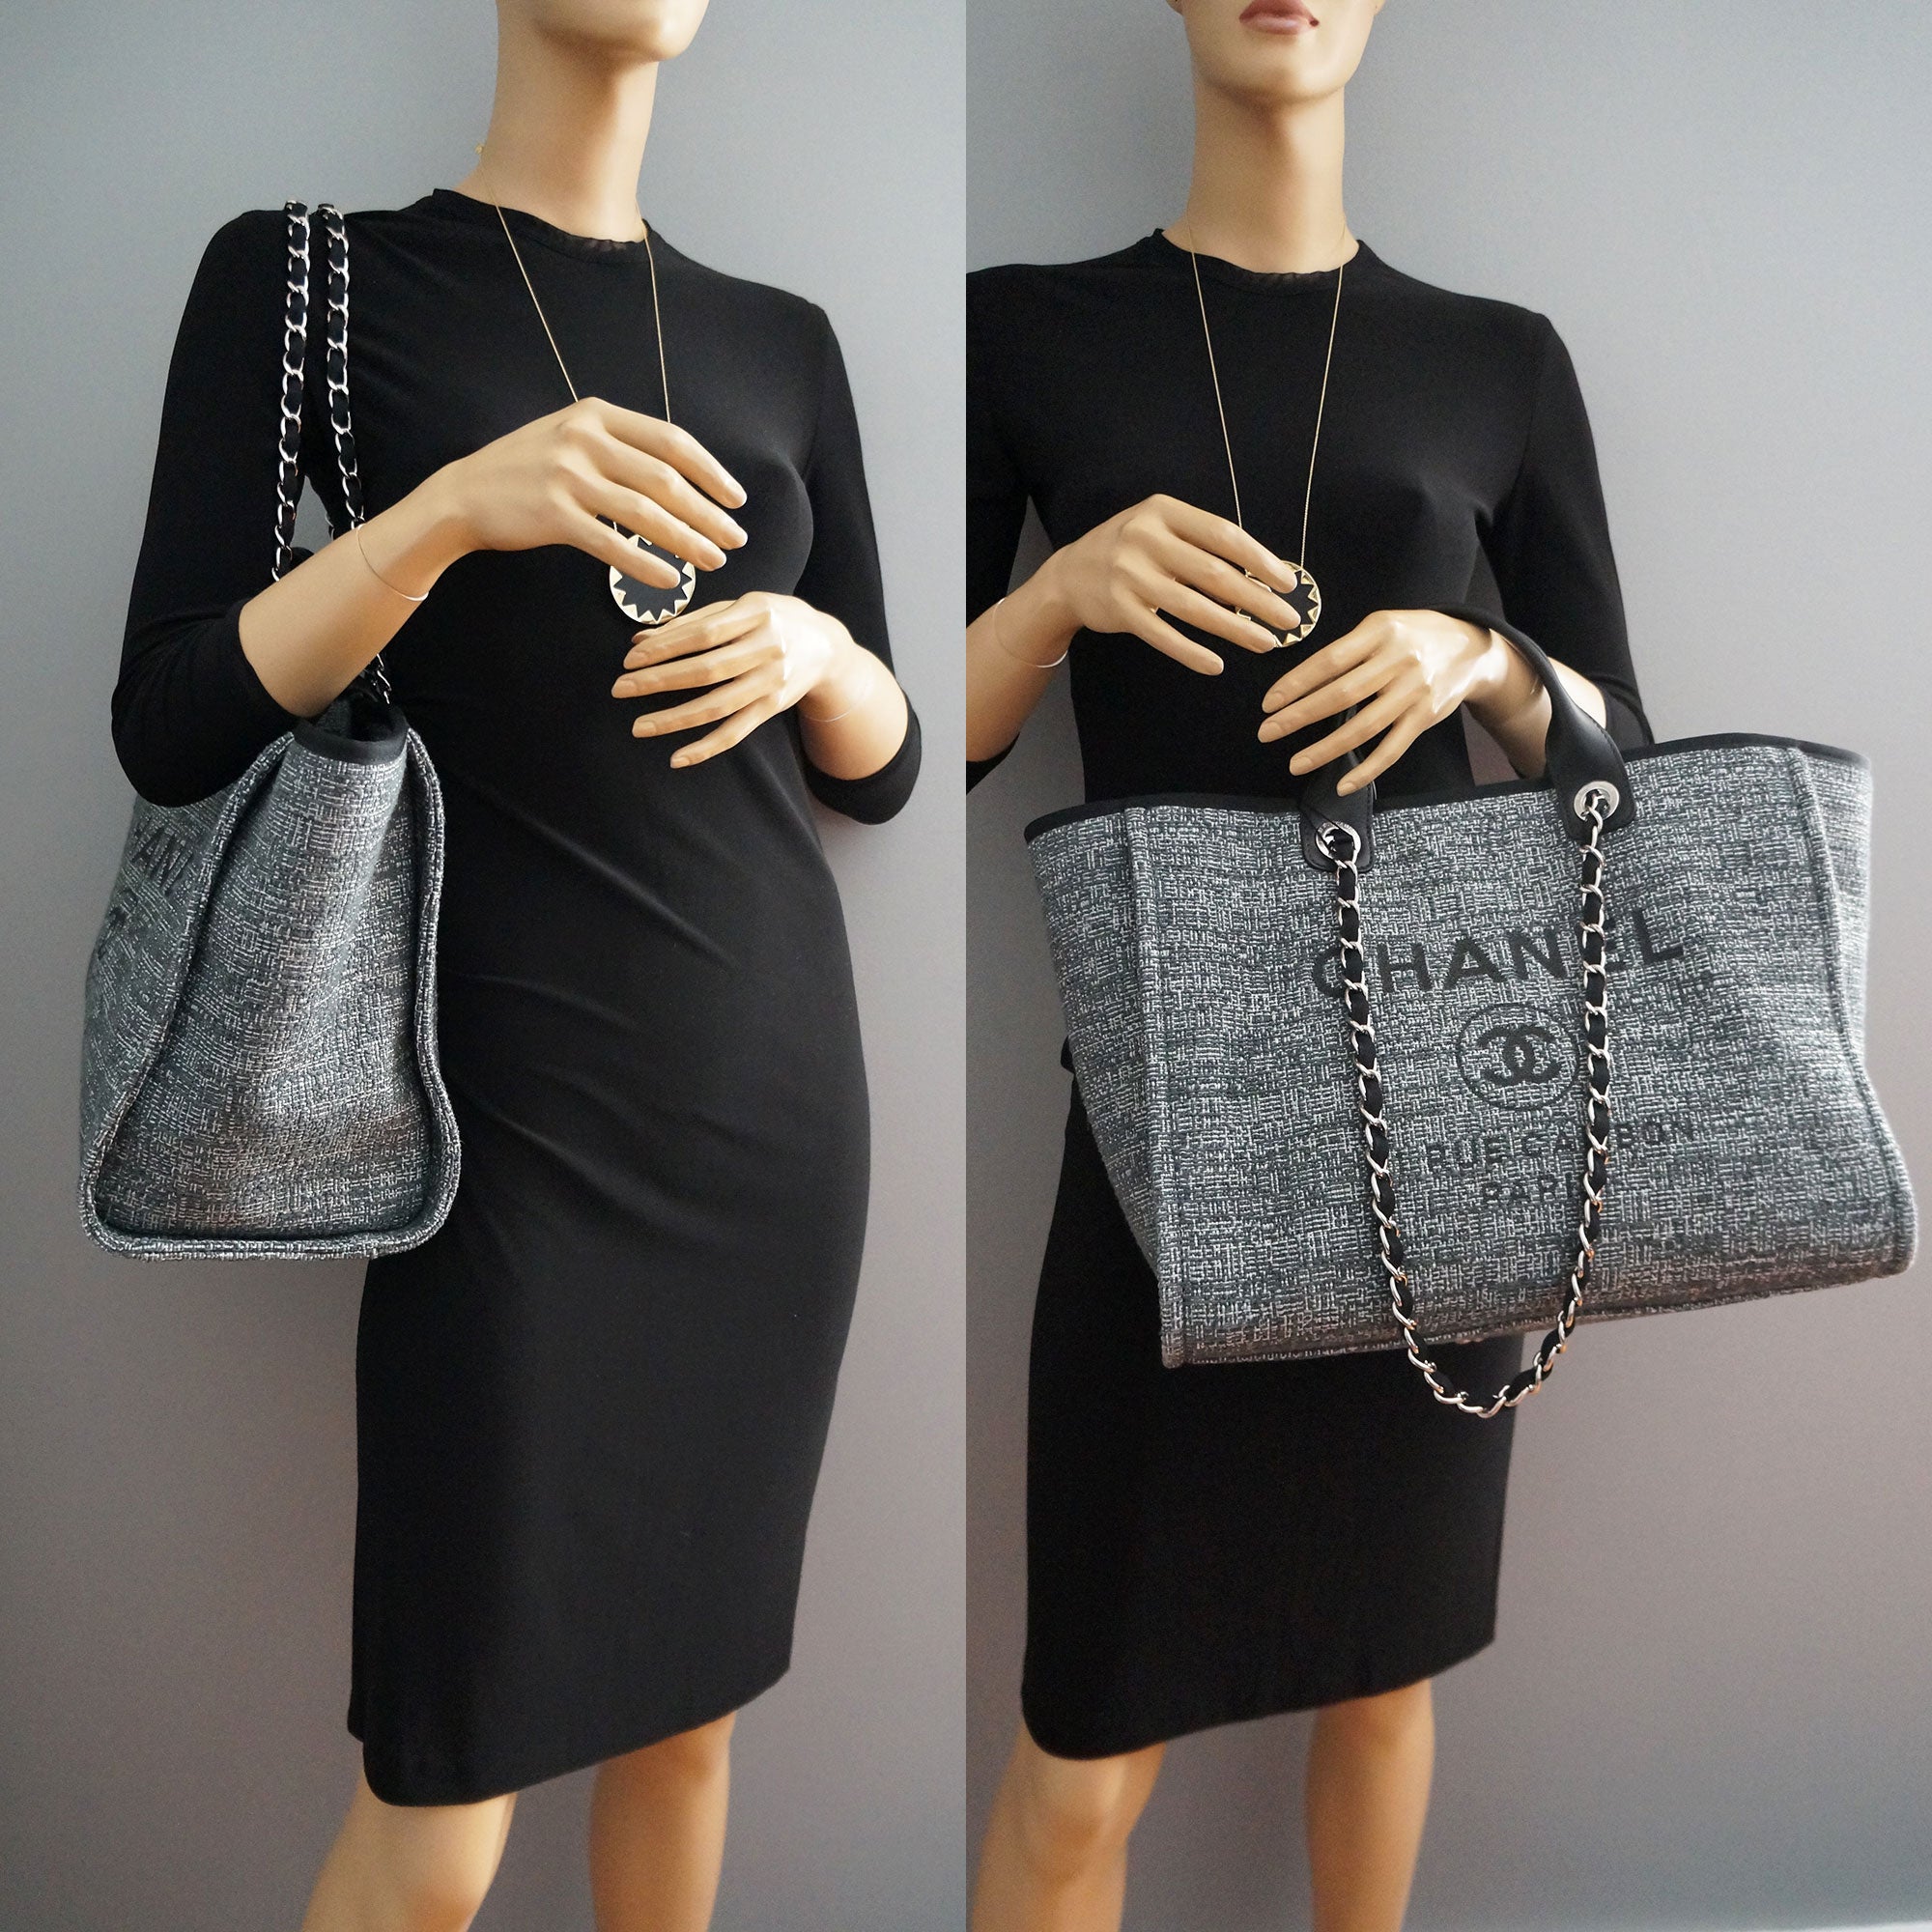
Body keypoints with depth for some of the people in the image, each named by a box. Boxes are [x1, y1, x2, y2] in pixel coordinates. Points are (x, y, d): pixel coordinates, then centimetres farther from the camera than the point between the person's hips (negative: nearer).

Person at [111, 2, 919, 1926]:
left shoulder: (780, 339, 10)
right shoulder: (310, 271, -2)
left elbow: (884, 765, 13)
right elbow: (166, 735, -8)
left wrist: (814, 647, -9)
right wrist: (454, 505, -21)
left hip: (780, 1086, 5)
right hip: (519, 1112, -4)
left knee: (689, 1709, 13)